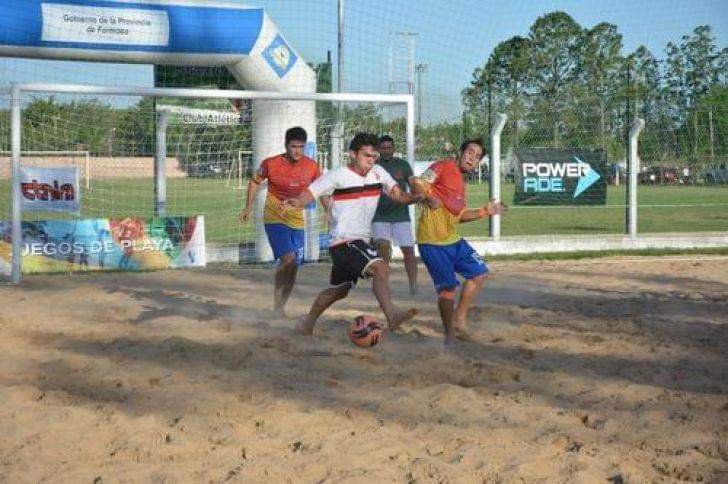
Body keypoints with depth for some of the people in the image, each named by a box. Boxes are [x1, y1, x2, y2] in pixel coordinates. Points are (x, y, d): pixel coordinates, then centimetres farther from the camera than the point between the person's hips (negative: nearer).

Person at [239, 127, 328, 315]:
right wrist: (249, 207, 4)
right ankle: (278, 306, -12)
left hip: (297, 222, 4)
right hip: (275, 220, -4)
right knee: (288, 259, -22)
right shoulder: (271, 164, -12)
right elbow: (255, 181, 6)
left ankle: (281, 307, 23)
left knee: (293, 266, 7)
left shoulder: (311, 166, -3)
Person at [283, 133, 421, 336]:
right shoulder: (337, 176, -11)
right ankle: (392, 316, -33)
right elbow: (310, 193, -12)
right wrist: (297, 202, -34)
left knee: (339, 290, 20)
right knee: (381, 268, -28)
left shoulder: (378, 172, 6)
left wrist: (418, 197, -14)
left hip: (361, 241, 8)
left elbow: (398, 195, 6)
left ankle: (308, 322, 35)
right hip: (345, 241, -8)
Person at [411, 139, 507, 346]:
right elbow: (417, 183, -18)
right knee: (448, 287, -8)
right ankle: (450, 333, 8)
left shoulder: (461, 181, 19)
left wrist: (485, 211, 16)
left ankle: (459, 320, 21)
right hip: (433, 242, -9)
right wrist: (430, 198, -30)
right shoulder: (444, 167, -7)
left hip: (453, 239, 9)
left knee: (479, 273, 12)